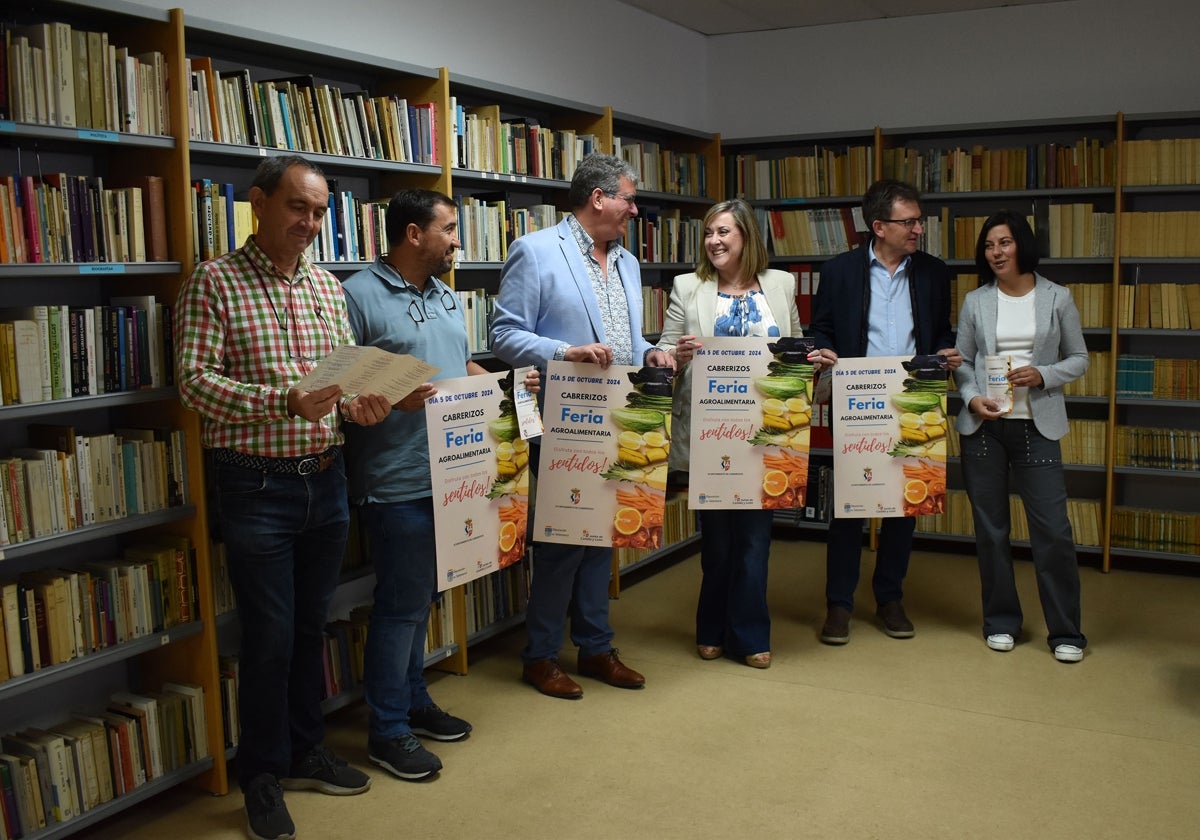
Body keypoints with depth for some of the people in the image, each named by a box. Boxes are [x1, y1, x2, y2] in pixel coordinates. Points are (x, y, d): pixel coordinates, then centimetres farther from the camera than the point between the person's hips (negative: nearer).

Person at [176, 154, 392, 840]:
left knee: (312, 624, 16)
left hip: (326, 477, 5)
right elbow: (195, 379, -13)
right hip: (256, 483, -5)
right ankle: (263, 777, 22)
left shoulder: (327, 286, 10)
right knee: (270, 635, 3)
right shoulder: (215, 282, -6)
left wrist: (358, 406, -10)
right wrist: (286, 402, -24)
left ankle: (306, 753, 34)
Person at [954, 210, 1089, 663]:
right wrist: (972, 397, -10)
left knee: (1052, 527, -5)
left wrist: (1042, 376, -10)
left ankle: (1066, 631, 8)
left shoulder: (1057, 299, 3)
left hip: (1037, 425, -2)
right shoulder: (975, 302, 6)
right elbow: (962, 362, 9)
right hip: (983, 424, 2)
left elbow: (1079, 358, 8)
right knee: (990, 527, 7)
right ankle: (1001, 621, 21)